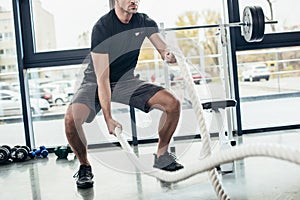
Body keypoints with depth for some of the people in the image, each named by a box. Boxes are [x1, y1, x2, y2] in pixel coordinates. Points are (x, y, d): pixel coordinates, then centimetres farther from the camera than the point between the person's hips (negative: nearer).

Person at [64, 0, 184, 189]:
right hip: (95, 83, -4)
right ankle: (85, 166, -4)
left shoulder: (144, 22, -5)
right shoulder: (102, 27, -22)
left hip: (126, 81, 4)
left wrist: (169, 54, -40)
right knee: (71, 118, -32)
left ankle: (162, 156, 7)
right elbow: (102, 78, -27)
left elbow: (164, 47, -13)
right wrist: (108, 118, -32)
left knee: (173, 103, -14)